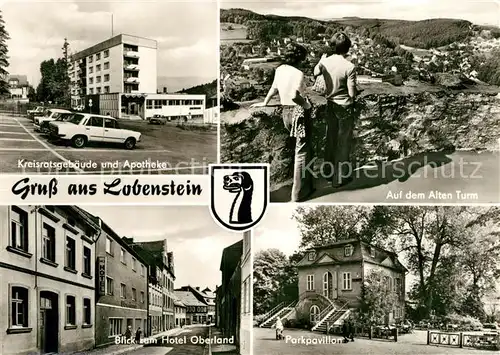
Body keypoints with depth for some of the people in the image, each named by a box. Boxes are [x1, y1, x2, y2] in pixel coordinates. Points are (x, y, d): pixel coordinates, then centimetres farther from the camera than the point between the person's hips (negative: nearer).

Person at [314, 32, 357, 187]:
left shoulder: (325, 62, -8)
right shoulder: (349, 67, -23)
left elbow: (315, 74, 13)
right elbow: (352, 93, -19)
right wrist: (354, 94, 3)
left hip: (330, 105, 5)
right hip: (344, 107, -5)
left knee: (330, 139, 19)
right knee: (343, 142, 7)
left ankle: (329, 172, 32)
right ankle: (340, 177, 15)